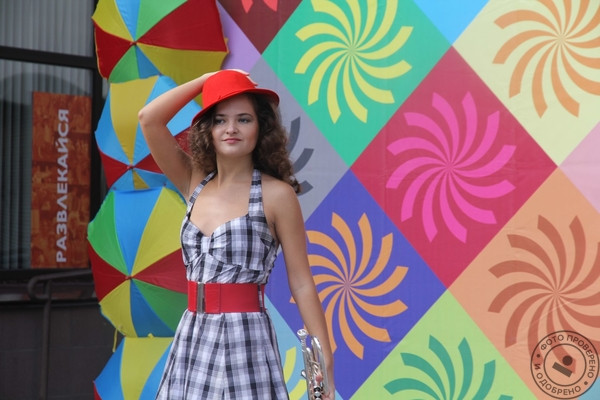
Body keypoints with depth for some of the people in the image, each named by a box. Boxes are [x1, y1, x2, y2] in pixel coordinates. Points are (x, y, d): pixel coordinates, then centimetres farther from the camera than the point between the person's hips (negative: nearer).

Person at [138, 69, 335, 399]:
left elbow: (302, 284, -6)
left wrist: (325, 361, -9)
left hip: (245, 340, -5)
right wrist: (209, 79, 4)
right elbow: (149, 119, 0)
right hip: (192, 339, 5)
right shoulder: (195, 183, 8)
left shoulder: (276, 193, -6)